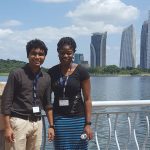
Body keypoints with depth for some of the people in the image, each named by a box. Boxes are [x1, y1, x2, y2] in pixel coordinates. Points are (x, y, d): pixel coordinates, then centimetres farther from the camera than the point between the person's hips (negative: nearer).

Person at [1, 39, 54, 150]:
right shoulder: (17, 74, -6)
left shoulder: (46, 78, 8)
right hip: (19, 121, -4)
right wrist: (7, 127, -12)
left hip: (37, 123, 5)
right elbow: (6, 101, -7)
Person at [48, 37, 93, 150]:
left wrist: (88, 123, -7)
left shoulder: (81, 71, -4)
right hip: (59, 119, 2)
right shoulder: (52, 72, 3)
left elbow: (87, 99, -3)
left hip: (78, 119, -2)